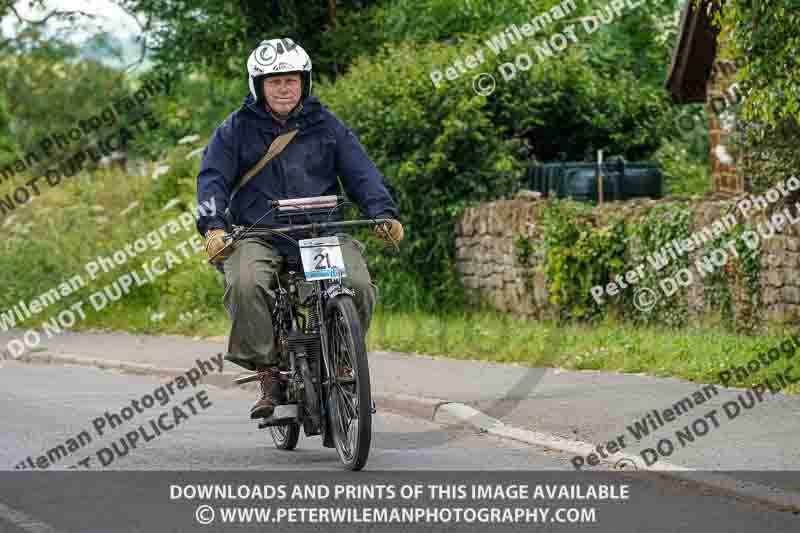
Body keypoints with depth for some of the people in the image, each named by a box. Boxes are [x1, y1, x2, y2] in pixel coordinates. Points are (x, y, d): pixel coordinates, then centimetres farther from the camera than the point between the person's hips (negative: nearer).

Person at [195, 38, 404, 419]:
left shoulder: (326, 126, 13)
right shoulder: (236, 129, 8)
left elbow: (360, 172, 6)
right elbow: (213, 177, -1)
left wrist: (384, 213, -11)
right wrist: (213, 226, -19)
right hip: (258, 237, -1)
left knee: (357, 285, -25)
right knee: (245, 283, -33)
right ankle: (268, 372, -19)